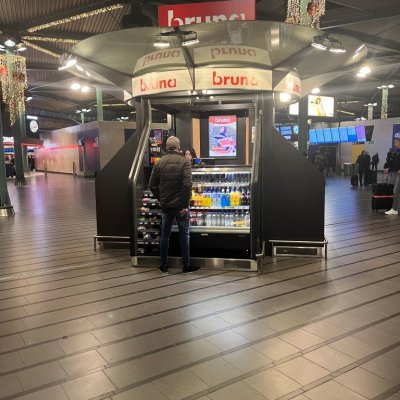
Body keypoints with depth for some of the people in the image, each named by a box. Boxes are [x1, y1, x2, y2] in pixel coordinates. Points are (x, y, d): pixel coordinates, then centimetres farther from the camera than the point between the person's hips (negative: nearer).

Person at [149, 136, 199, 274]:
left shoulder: (159, 163, 2)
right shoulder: (184, 162, -10)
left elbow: (152, 185, 2)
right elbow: (187, 185, -19)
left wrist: (160, 199, 12)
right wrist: (185, 205, -14)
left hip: (165, 205, 3)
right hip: (180, 205, -3)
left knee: (165, 235, 12)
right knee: (184, 235, 8)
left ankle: (164, 265, 20)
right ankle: (186, 265, 14)